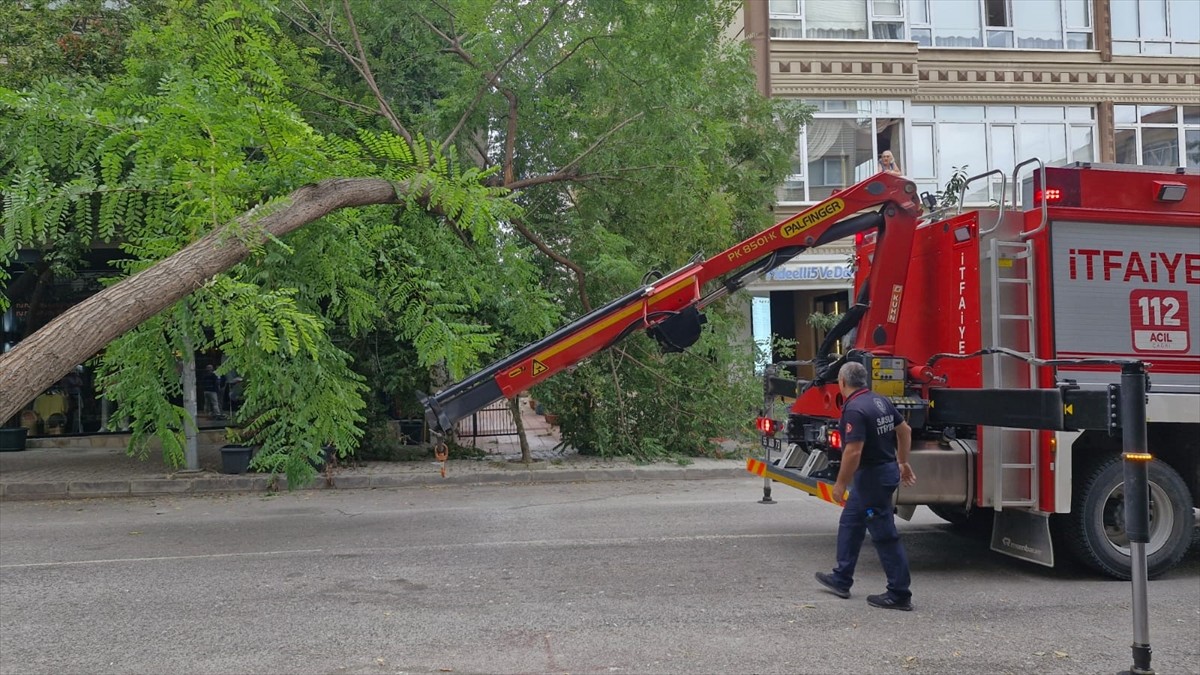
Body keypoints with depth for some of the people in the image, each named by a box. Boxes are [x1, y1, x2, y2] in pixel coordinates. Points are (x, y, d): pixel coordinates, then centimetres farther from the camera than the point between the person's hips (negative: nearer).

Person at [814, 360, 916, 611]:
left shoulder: (854, 409, -22)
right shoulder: (880, 401, 7)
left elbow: (853, 452, -26)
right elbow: (905, 430, 16)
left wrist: (840, 484, -16)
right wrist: (902, 463, 25)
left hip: (872, 476, -10)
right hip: (887, 469, 10)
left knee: (885, 535, -2)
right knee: (850, 523, 20)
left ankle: (899, 594, 5)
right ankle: (841, 579, 29)